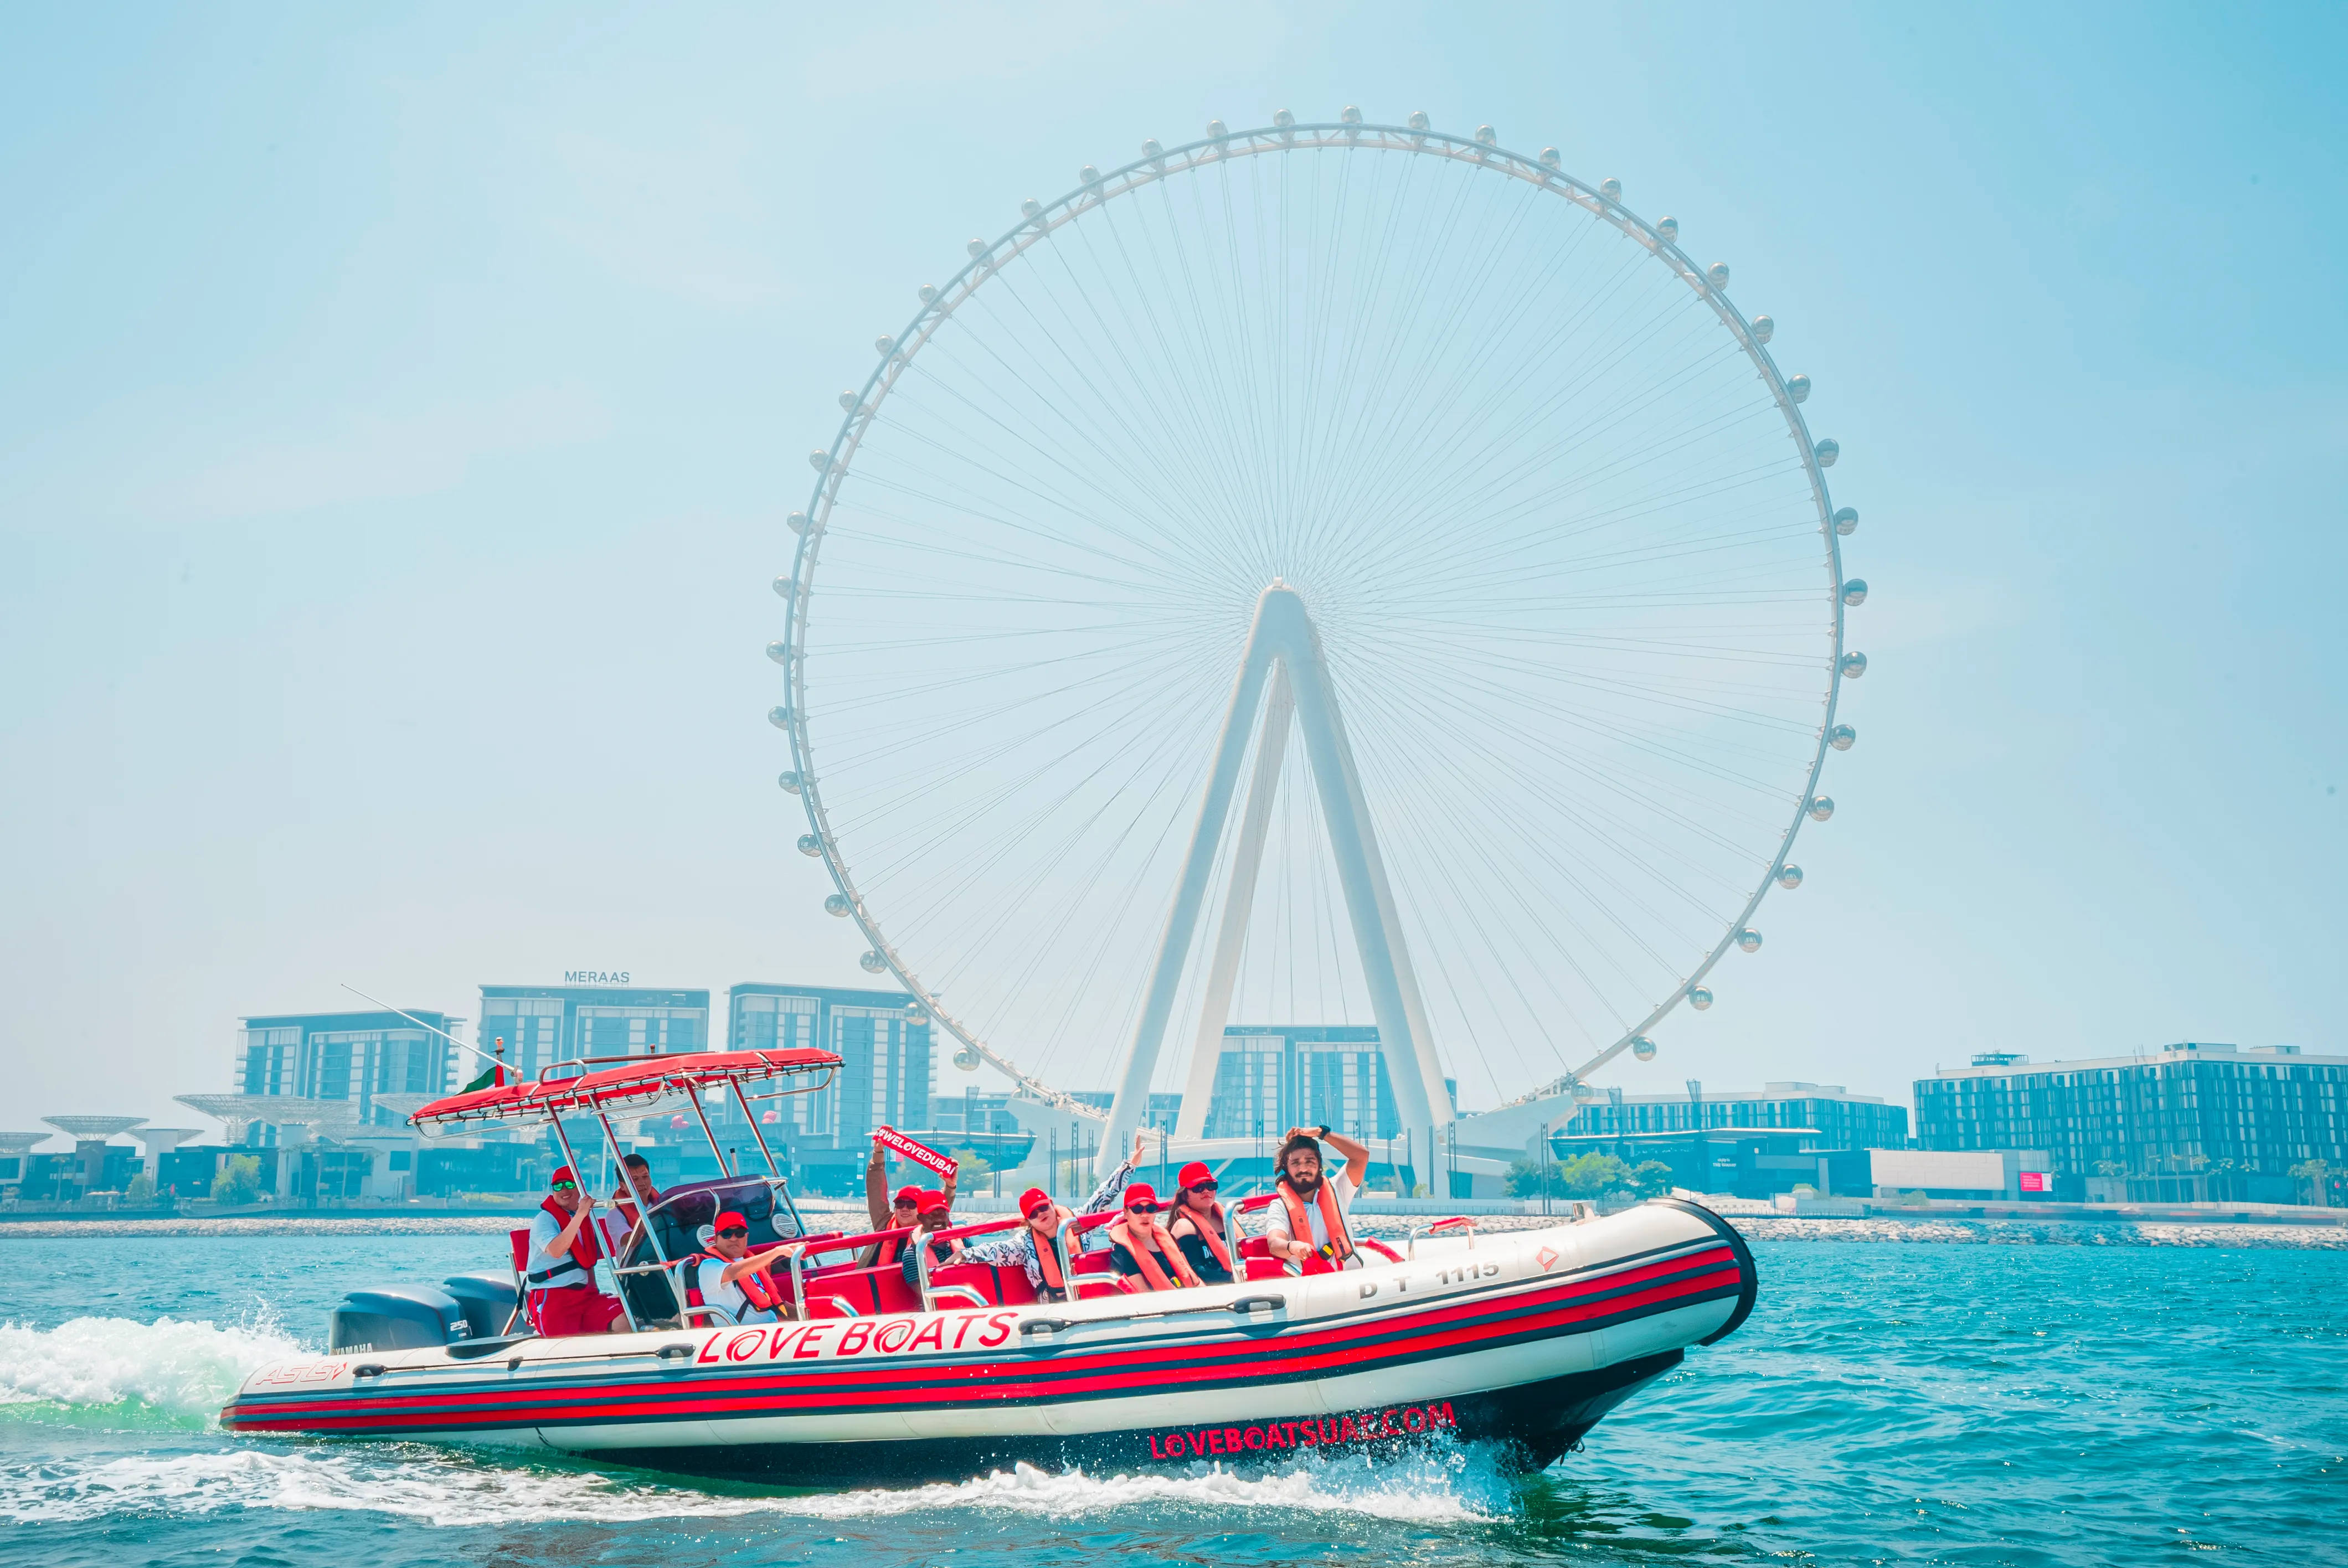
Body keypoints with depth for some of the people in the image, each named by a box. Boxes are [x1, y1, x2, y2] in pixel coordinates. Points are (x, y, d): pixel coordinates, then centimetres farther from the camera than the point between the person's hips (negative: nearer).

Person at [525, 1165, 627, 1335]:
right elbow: (555, 1251, -26)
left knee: (624, 1323, -21)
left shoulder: (587, 1217, 16)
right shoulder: (544, 1219, -5)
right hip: (552, 1296, -6)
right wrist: (580, 1215, -29)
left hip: (585, 1293, 6)